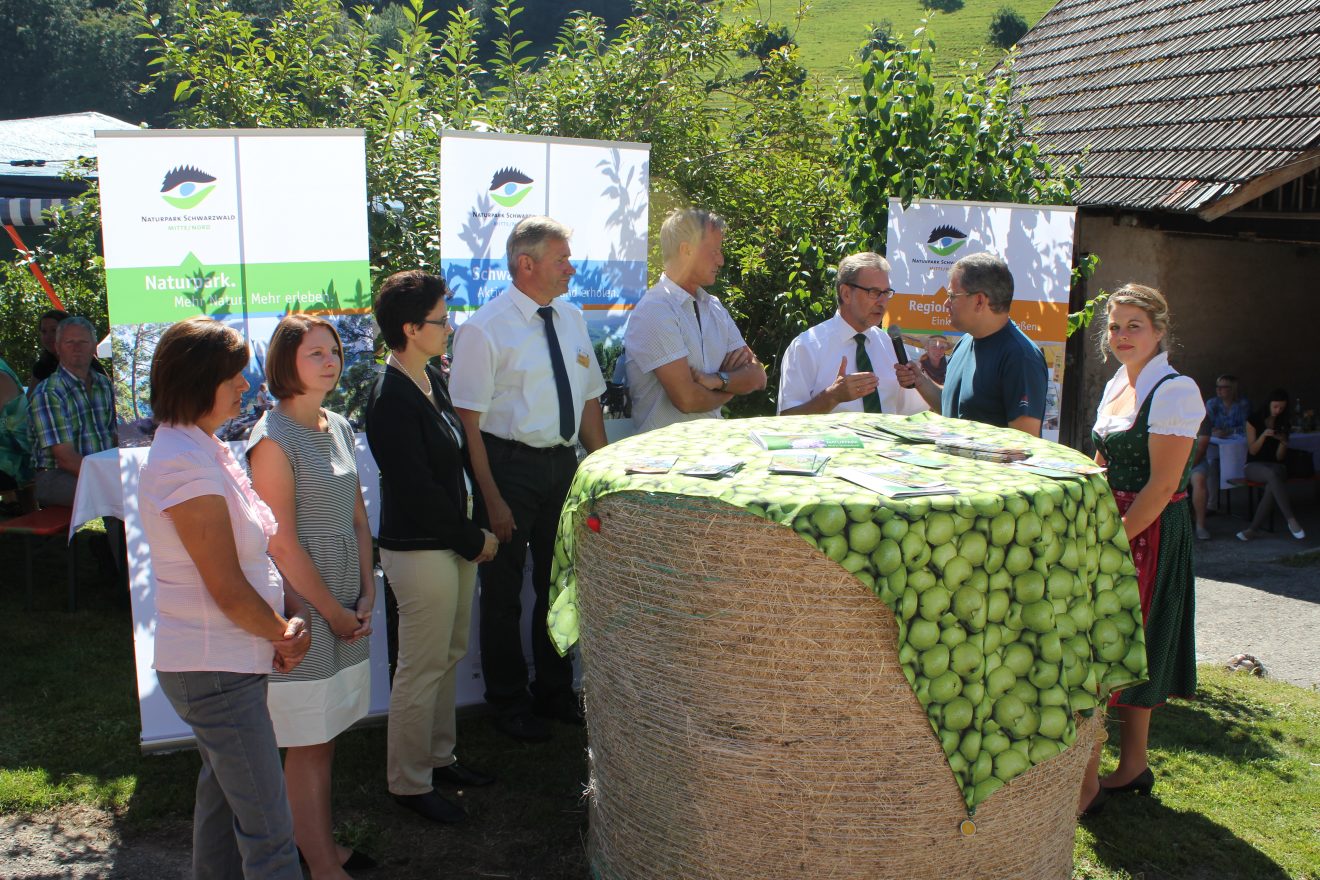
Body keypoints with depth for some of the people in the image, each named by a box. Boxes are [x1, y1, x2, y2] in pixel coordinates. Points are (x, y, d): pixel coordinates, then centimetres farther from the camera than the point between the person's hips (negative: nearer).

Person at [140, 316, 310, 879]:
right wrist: (284, 634, -4)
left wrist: (291, 618, 0)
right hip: (216, 669, -10)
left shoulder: (205, 448, 10)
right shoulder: (185, 464, -21)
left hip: (223, 662, 10)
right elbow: (228, 589, -20)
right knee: (268, 831, -5)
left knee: (222, 792, 23)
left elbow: (257, 550, 13)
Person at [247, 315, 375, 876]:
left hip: (346, 604, 7)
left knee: (327, 733, 17)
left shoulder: (339, 428, 9)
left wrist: (366, 594, 3)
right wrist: (333, 613, -10)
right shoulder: (274, 439, -14)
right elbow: (282, 543, -16)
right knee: (306, 744, 3)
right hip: (302, 605, -7)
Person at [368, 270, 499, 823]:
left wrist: (478, 528, 5)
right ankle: (410, 783, 18)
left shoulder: (433, 381, 9)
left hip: (457, 541, 9)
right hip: (420, 549, -9)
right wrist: (475, 540, -12)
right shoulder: (391, 399, -20)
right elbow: (417, 491, -21)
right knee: (421, 669, 3)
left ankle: (438, 756, 35)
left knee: (449, 657, 19)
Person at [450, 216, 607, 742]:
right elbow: (468, 420, -15)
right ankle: (509, 702, 28)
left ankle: (555, 692, 37)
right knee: (504, 590, 8)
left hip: (563, 463, 6)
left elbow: (589, 400, 13)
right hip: (509, 464, -6)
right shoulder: (485, 329, -13)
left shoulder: (571, 320, 7)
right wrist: (492, 499, -18)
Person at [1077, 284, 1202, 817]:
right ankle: (1133, 766, 27)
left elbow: (1162, 484, -19)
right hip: (1113, 530, 8)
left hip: (1149, 533, -8)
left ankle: (1087, 785, 0)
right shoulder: (1117, 383, 12)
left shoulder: (1174, 391, -14)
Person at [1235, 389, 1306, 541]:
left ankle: (1254, 528, -36)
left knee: (1273, 485, -35)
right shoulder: (1254, 421, 1)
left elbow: (1279, 457, 6)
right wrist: (1263, 435, -20)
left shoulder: (1284, 424, 10)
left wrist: (1283, 442, -14)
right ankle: (1291, 520, -41)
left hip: (1275, 465, 2)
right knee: (1273, 475, -38)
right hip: (1254, 466, -2)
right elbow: (1252, 450, -4)